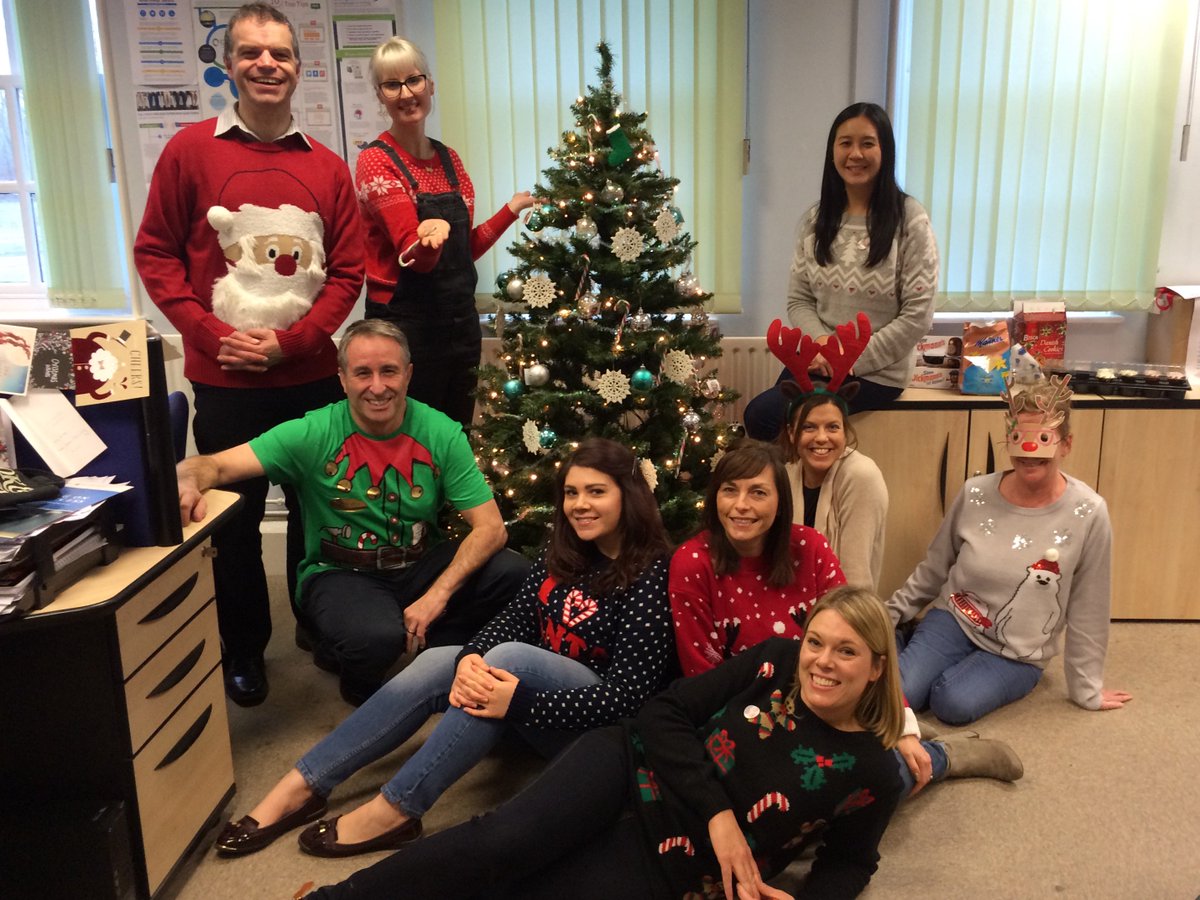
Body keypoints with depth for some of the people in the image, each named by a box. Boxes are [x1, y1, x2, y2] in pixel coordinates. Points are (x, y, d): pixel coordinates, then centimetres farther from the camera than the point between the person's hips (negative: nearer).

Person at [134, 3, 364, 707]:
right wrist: (214, 335, -11)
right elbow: (155, 254, 1)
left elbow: (348, 273, 2)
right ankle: (244, 650, 28)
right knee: (235, 520, 9)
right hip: (224, 383, -1)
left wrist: (288, 341, -10)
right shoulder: (191, 150, 0)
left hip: (311, 377, 2)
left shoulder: (328, 168, 3)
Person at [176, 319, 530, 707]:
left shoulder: (441, 433, -9)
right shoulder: (314, 434, -13)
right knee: (377, 636, -36)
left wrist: (438, 594, -25)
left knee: (513, 572, -21)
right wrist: (189, 481, -43)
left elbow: (490, 527, -12)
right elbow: (214, 465, -16)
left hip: (420, 564, 3)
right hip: (340, 573, -3)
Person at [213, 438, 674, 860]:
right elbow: (511, 621, -2)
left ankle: (393, 811, -29)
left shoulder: (650, 575, -20)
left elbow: (628, 696, -23)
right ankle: (301, 787, -18)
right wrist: (470, 659, -25)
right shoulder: (564, 551, 2)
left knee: (508, 656, -33)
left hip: (599, 725, -6)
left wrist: (520, 702, -32)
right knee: (436, 663, -17)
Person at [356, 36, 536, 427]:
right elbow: (415, 259, -20)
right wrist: (433, 235, -40)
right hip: (406, 323, -6)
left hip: (460, 319, 6)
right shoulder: (376, 160, -9)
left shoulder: (448, 158, 9)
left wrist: (511, 208, 9)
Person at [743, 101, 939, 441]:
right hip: (818, 362, 5)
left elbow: (917, 317, -11)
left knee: (762, 415, -20)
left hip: (877, 372, -5)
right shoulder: (816, 219, 6)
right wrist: (821, 343, -13)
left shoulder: (909, 220, -9)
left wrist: (852, 361, -15)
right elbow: (799, 301, 7)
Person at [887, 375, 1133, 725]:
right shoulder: (975, 493, -8)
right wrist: (890, 615, 10)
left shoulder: (1087, 515, -16)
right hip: (953, 620, 2)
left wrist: (1087, 690, 1)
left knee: (953, 703, -27)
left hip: (1018, 654, -1)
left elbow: (1087, 612, -6)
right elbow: (934, 569, 8)